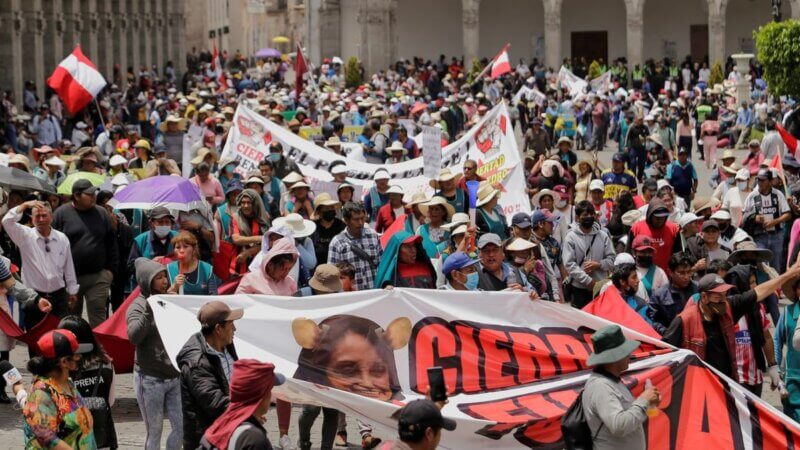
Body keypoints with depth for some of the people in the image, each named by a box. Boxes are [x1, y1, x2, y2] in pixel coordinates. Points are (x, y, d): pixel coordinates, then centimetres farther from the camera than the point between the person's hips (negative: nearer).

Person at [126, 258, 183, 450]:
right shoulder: (139, 306, -5)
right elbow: (134, 335, -22)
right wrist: (149, 311, -28)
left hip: (175, 375, 5)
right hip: (150, 378, -5)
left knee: (181, 428, 3)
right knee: (154, 431, 3)